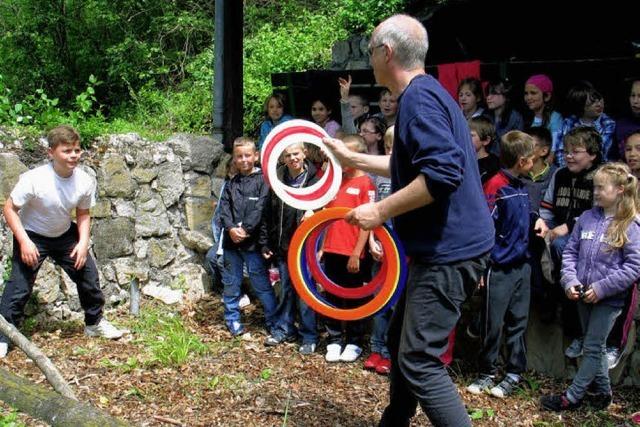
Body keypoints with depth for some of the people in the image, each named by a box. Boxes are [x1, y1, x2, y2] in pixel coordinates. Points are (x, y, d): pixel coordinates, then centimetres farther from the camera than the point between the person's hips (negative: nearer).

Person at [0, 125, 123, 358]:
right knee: (19, 286, -12)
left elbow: (83, 213, 0)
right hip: (32, 236, -4)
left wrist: (83, 242, -12)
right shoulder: (34, 179, -30)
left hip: (65, 235, 5)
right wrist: (24, 241, -26)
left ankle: (95, 323, 29)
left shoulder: (85, 181, -17)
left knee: (88, 275, 6)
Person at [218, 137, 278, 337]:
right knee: (230, 283, 12)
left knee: (261, 283, -2)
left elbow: (260, 208, -12)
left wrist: (245, 230, -17)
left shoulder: (262, 180, -3)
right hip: (231, 240, 5)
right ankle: (232, 319, 25)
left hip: (253, 241, -5)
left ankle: (273, 321, 8)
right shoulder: (231, 183, 12)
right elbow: (224, 208, 3)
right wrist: (231, 228, -14)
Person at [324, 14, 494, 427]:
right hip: (443, 247, 11)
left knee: (419, 362, -8)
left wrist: (381, 210, -22)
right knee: (401, 341, 20)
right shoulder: (427, 94, 16)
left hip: (449, 252, -11)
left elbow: (443, 172, -29)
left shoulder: (419, 97, -16)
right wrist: (353, 158, 34)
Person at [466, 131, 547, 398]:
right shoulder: (496, 186, -16)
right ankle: (487, 373, 17)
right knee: (493, 325, 3)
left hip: (522, 265, 8)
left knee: (518, 322, 13)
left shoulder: (521, 186, 7)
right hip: (499, 268, -7)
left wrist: (536, 218, 4)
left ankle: (514, 373, 23)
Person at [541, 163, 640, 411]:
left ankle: (572, 397, 11)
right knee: (594, 346, 18)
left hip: (609, 299, -5)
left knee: (592, 348, 3)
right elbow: (571, 251, 7)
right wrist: (570, 280, -7)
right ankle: (602, 391, 34)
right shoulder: (587, 218, 3)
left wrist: (601, 288, -17)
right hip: (583, 295, 6)